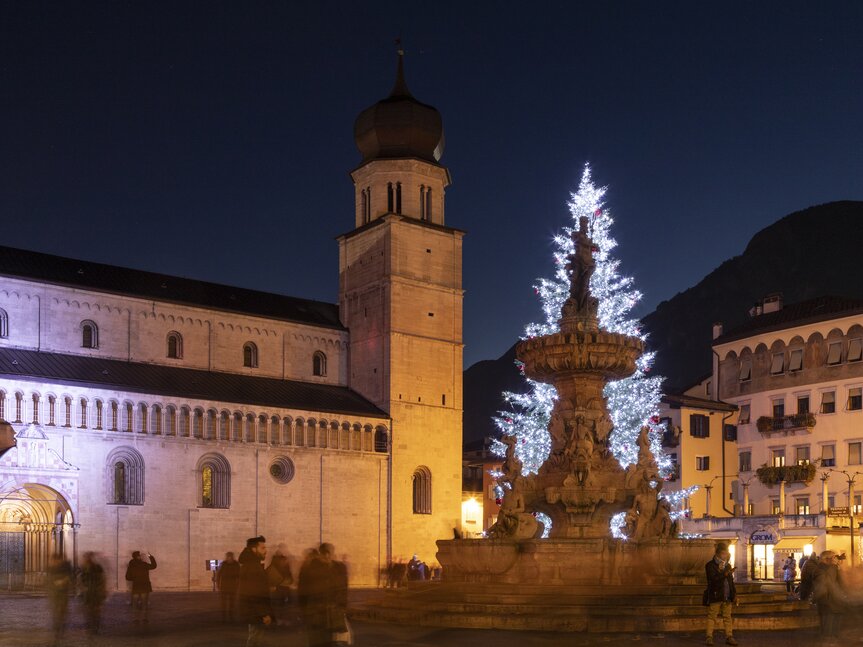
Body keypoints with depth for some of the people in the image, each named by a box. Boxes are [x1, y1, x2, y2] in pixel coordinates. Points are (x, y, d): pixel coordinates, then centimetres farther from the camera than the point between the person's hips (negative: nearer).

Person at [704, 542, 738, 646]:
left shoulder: (728, 566, 17)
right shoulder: (710, 565, -4)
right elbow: (713, 579, -19)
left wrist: (734, 593, 17)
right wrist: (725, 574, -30)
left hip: (727, 597, 6)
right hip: (715, 596, -6)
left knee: (727, 617, 6)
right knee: (712, 617, -3)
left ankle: (729, 637, 9)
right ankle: (709, 637, -2)